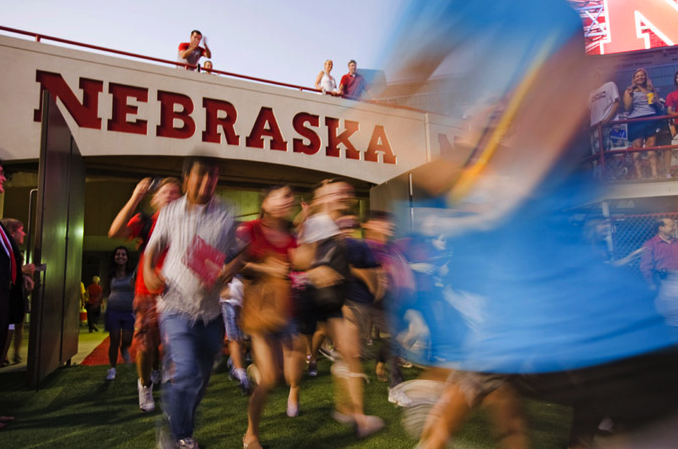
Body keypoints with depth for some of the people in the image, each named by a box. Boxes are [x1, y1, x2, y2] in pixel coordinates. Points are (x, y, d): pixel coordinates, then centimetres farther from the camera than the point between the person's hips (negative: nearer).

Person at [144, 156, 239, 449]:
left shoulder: (225, 216, 1)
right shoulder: (170, 212, 1)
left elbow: (236, 256, 7)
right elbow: (153, 247, 14)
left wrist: (229, 270, -14)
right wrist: (148, 271, -4)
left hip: (210, 311, 2)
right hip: (176, 306, -2)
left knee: (201, 378, 14)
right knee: (185, 374, -15)